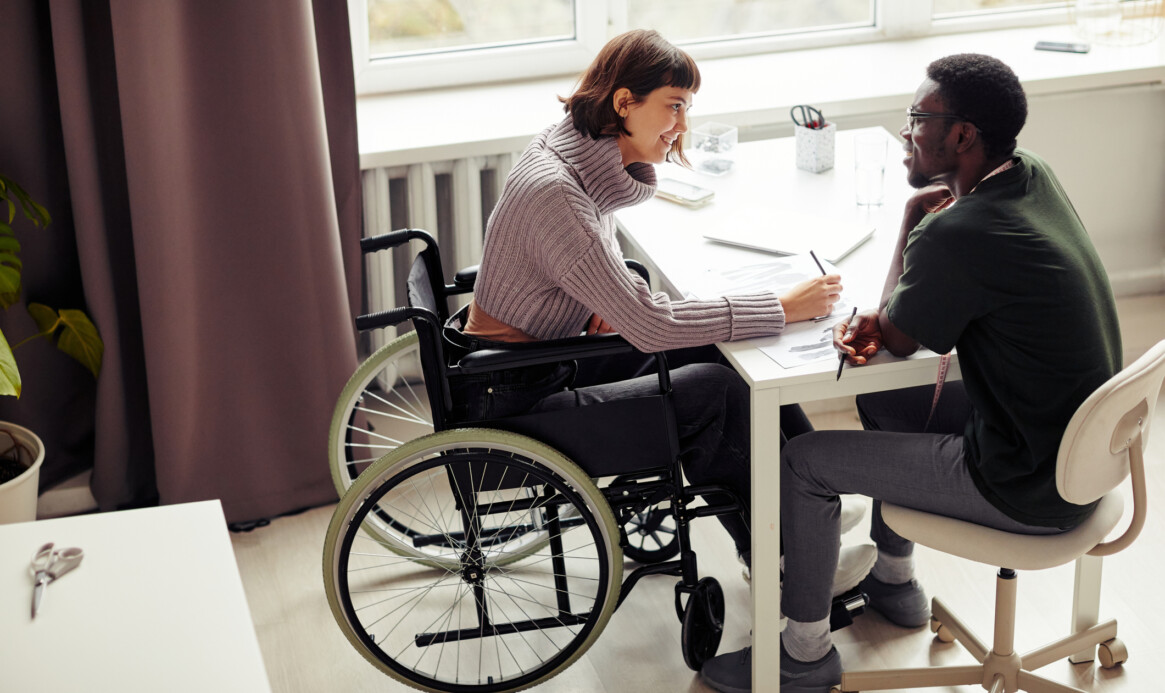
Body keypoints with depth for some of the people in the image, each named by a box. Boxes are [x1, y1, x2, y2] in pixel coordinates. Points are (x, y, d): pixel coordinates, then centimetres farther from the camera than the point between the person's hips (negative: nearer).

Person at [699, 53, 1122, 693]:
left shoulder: (958, 233, -29)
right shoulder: (1032, 176, 0)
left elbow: (897, 338, -9)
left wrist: (915, 213, -1)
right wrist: (876, 321, -9)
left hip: (1032, 491, -9)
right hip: (1082, 446, 9)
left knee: (803, 460, 0)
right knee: (880, 399, 28)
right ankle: (894, 580, 44)